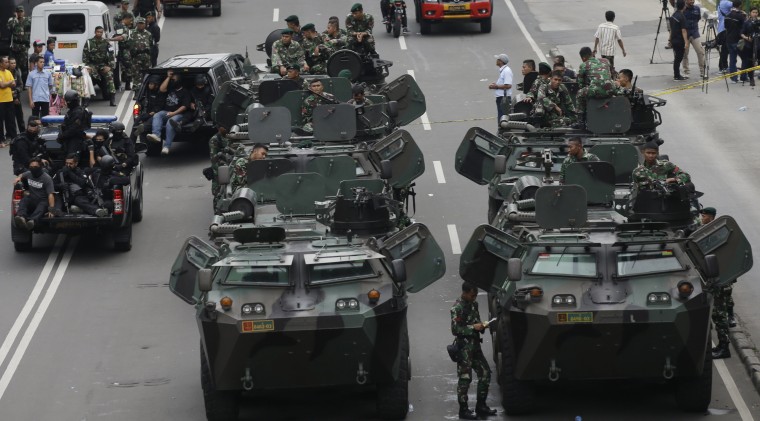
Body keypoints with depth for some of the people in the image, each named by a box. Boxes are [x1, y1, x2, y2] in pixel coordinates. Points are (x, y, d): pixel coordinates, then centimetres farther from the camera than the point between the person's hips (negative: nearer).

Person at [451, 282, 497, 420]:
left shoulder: (473, 304, 12)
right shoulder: (457, 308, -14)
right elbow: (455, 329, -18)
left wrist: (482, 326, 2)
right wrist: (473, 327, -20)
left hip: (475, 346, 8)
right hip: (464, 348, -8)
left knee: (485, 373, 8)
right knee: (465, 378, -5)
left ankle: (481, 406, 17)